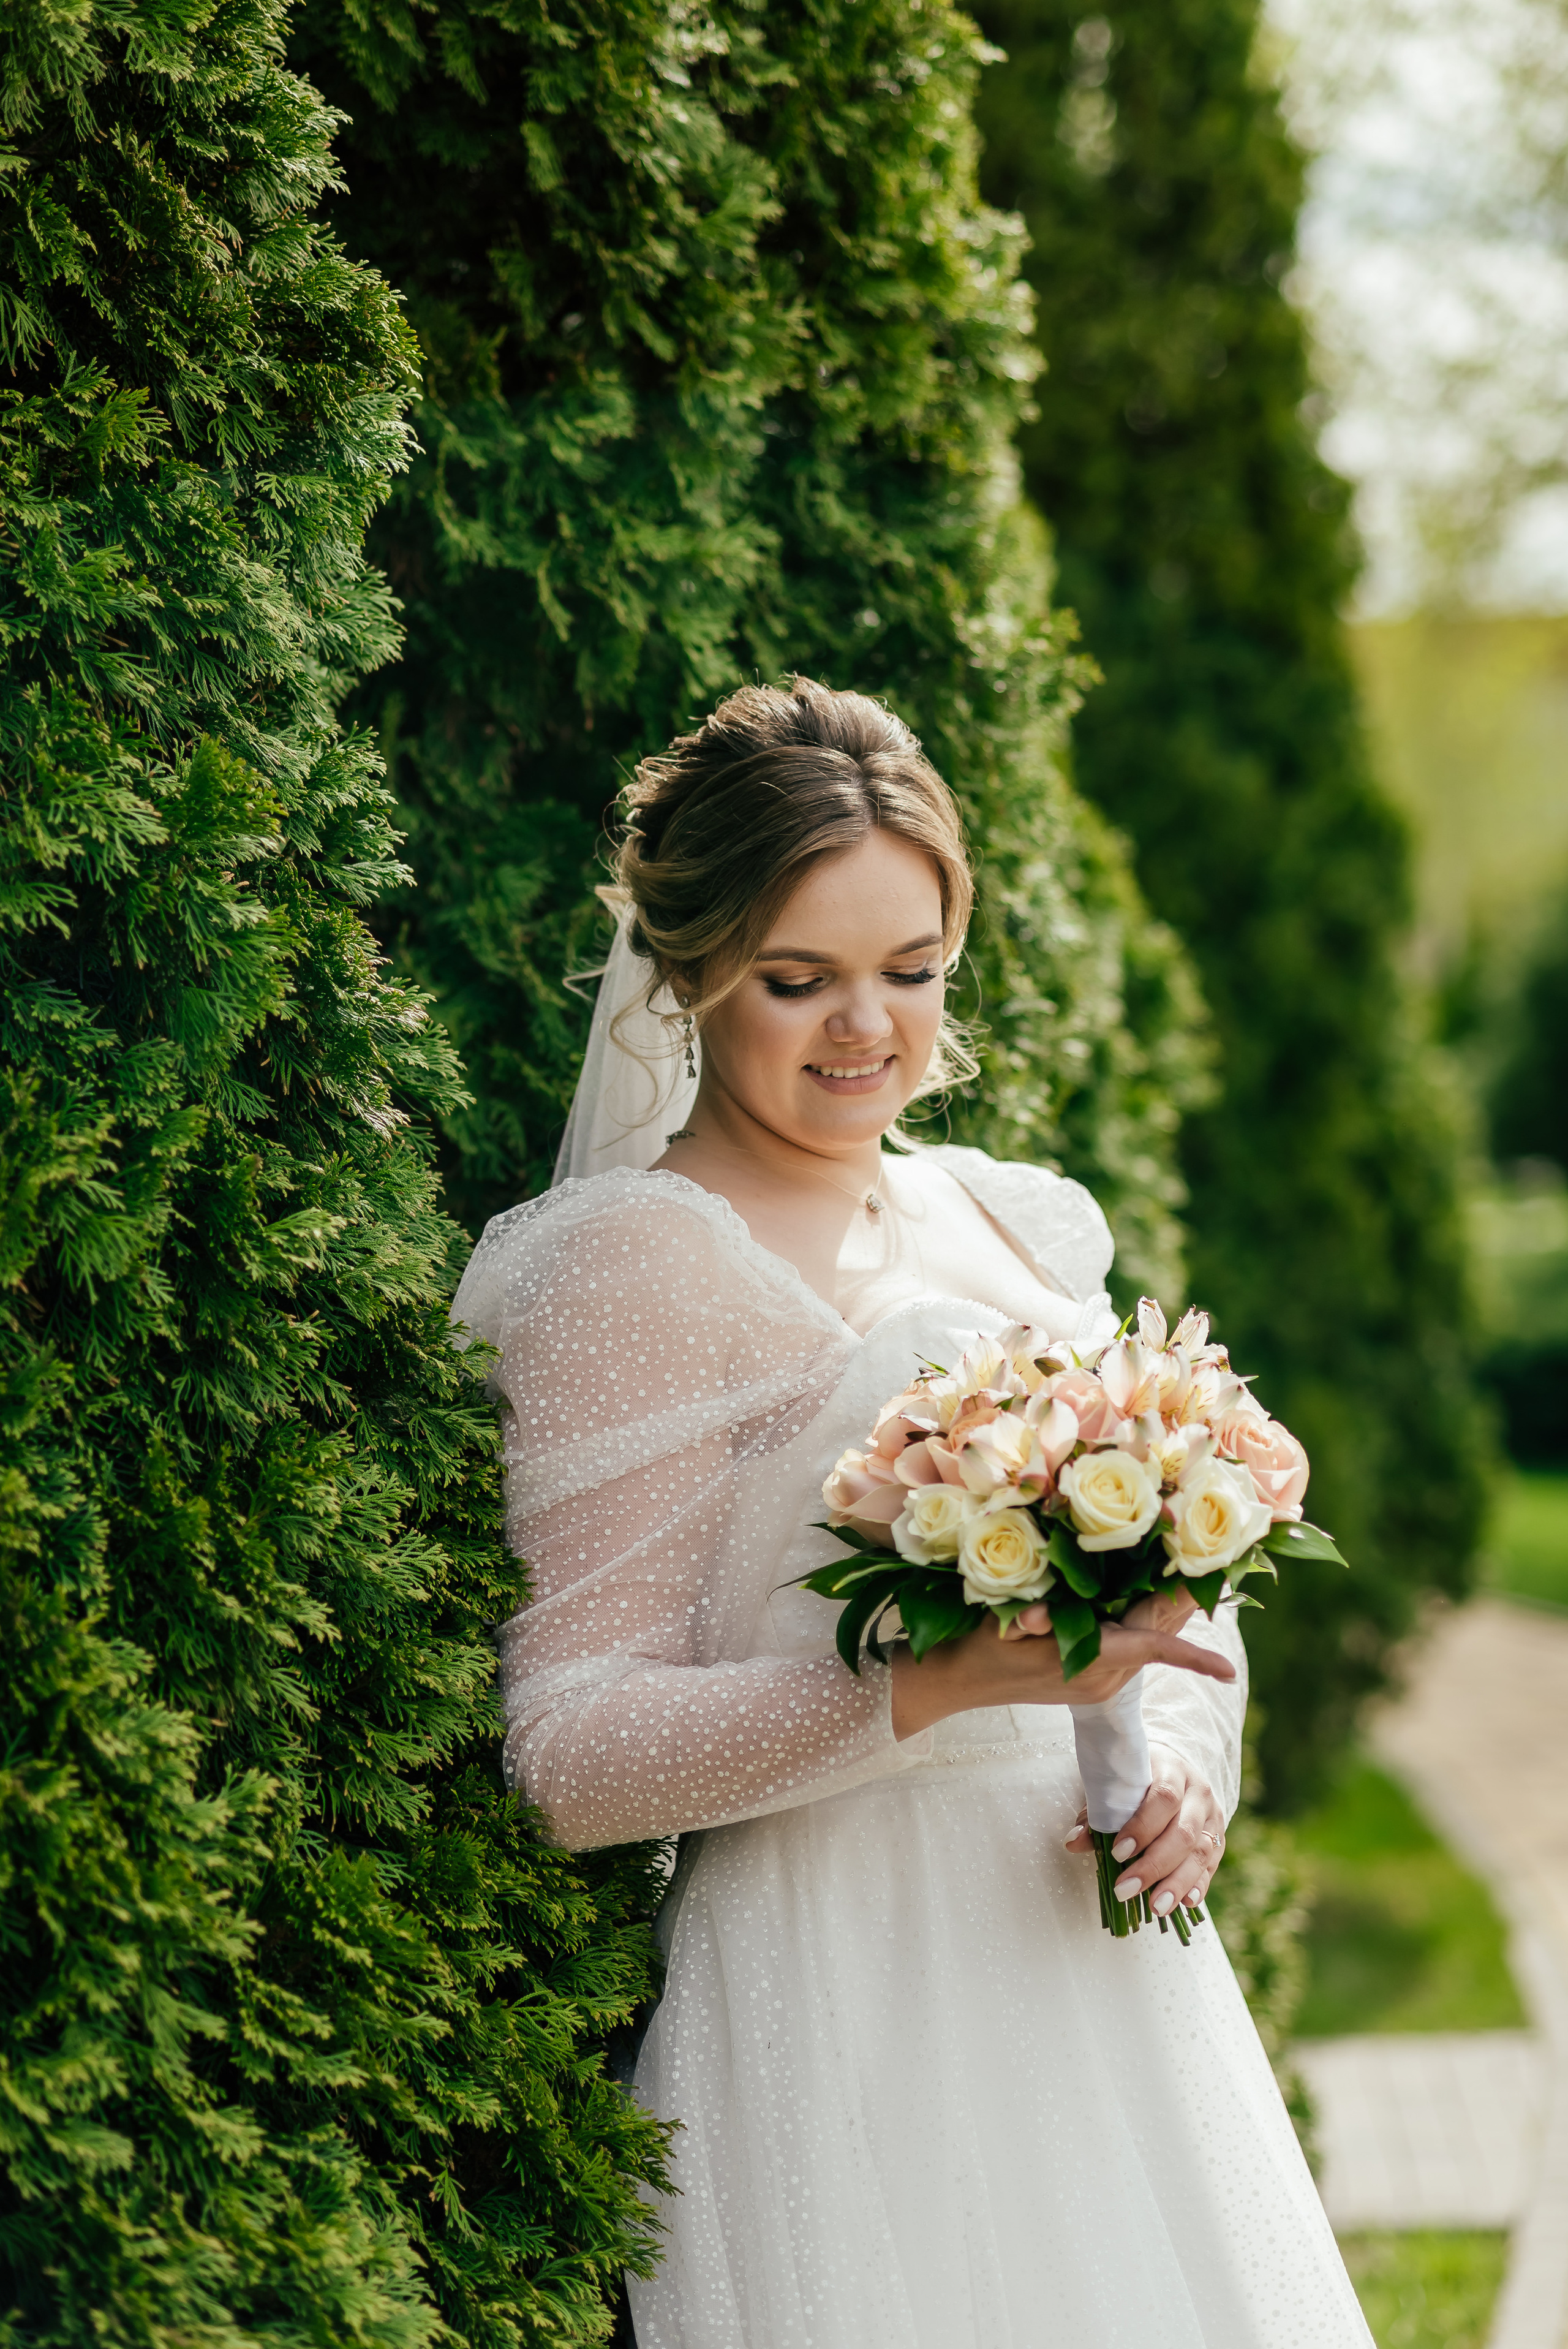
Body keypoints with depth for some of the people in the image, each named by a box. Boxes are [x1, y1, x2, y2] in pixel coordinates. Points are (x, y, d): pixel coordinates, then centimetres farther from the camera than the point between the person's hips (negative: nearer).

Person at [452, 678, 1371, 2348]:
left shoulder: (1014, 1223, 11)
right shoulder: (633, 1266, -10)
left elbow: (1171, 1583, 19)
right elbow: (570, 1762, -15)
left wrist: (1186, 1762, -2)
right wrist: (928, 1689, -26)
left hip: (1104, 1964, 7)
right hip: (853, 2007, -6)